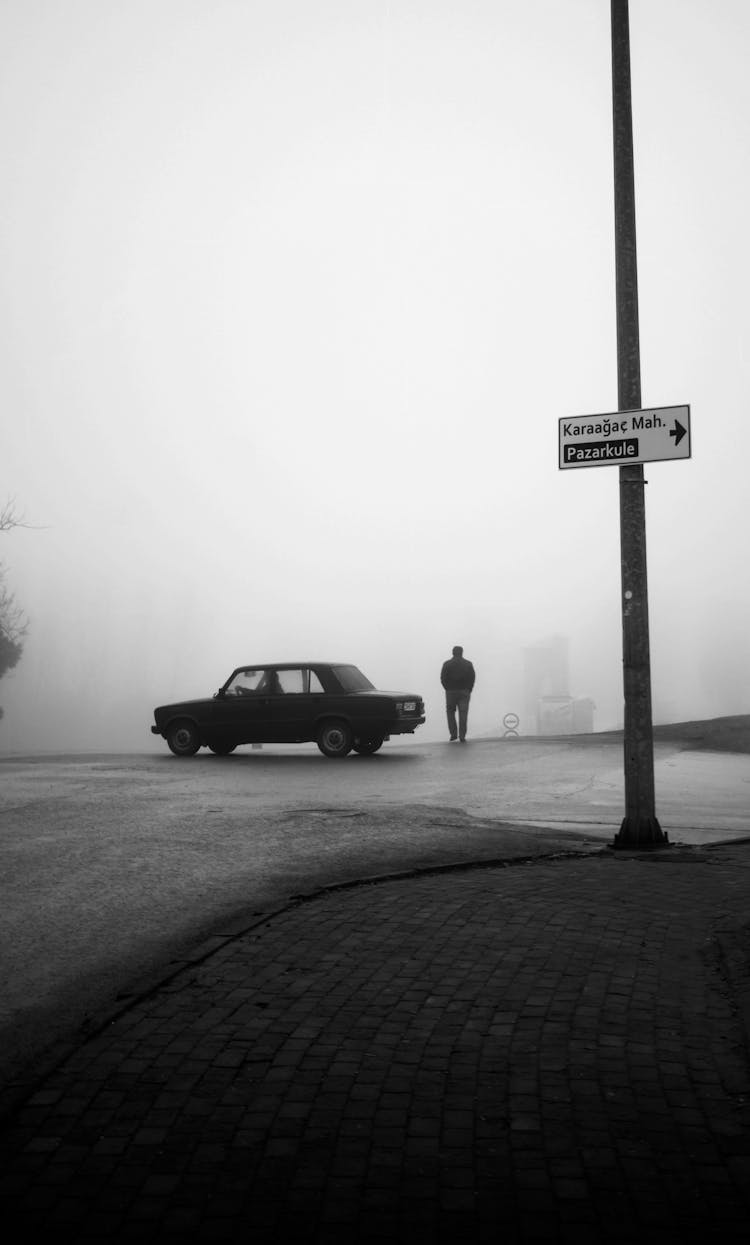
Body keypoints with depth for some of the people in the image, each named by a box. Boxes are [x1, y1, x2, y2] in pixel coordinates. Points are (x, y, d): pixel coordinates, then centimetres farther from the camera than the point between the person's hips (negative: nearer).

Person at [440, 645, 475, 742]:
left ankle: (453, 734, 6)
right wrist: (468, 690, 7)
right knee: (463, 714, 1)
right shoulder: (468, 664, 3)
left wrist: (448, 689, 6)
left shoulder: (447, 664, -1)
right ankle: (462, 736, -4)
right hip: (464, 692, 1)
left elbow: (443, 679, -4)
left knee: (450, 712, 14)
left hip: (451, 691, -1)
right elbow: (472, 678, 0)